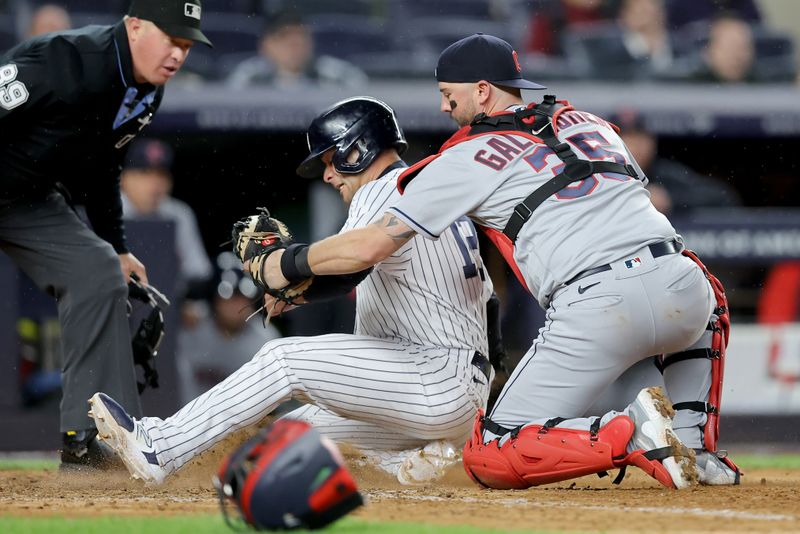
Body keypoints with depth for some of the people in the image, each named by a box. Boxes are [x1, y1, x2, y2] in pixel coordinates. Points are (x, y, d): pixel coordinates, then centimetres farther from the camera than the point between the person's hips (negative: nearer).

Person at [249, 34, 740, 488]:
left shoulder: (469, 156, 10)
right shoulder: (589, 124, 26)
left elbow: (369, 246, 9)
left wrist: (287, 265, 23)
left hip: (599, 309, -5)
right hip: (679, 291, 5)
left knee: (490, 458, 6)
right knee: (707, 299, 43)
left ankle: (631, 436, -16)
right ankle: (695, 448, 20)